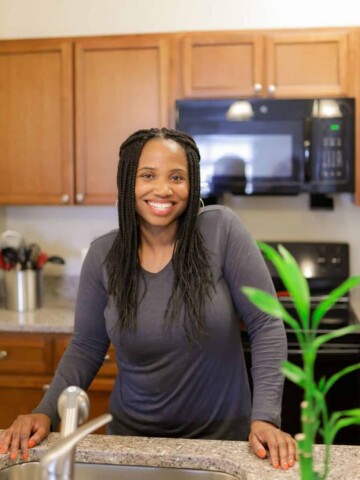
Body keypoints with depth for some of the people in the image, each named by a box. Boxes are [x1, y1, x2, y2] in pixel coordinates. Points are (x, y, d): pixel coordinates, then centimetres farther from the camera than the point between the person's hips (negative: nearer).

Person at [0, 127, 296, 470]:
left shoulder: (221, 229, -15)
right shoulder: (103, 255, -7)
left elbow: (265, 324, -13)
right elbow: (86, 347, 1)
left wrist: (265, 416, -20)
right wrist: (46, 412, -13)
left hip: (222, 438, -2)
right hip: (133, 438, 2)